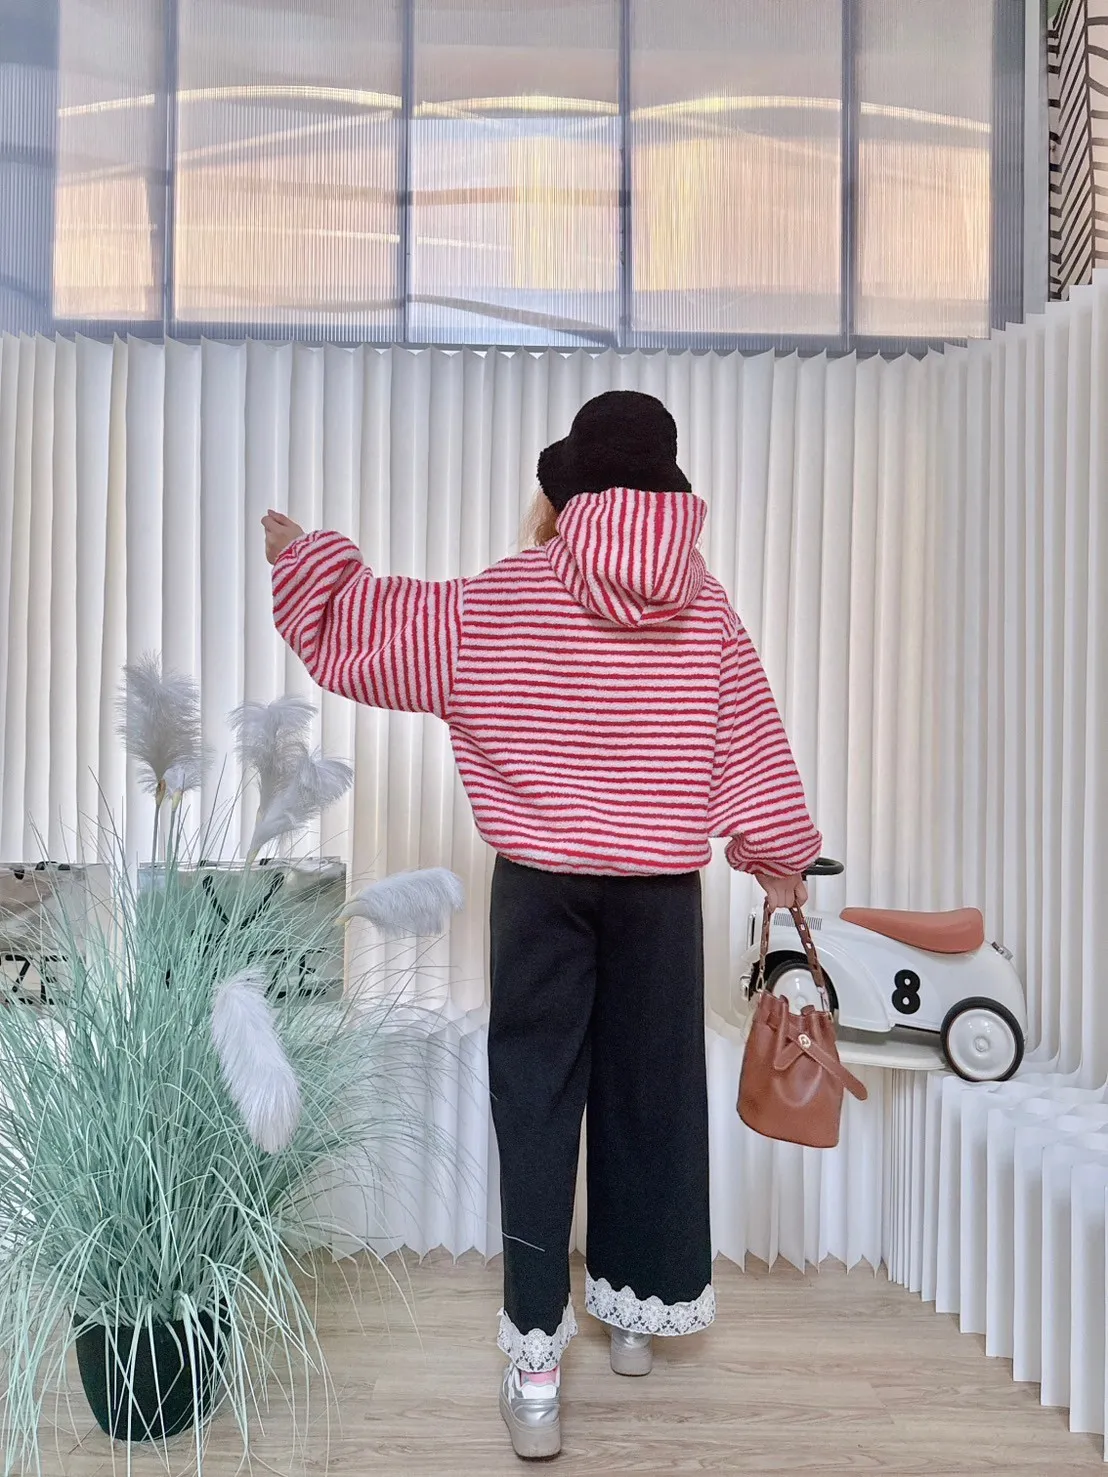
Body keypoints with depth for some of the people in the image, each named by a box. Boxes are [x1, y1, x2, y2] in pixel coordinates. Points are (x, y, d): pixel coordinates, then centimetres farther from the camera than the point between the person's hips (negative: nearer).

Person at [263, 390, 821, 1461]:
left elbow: (355, 627, -2)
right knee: (650, 1088, 16)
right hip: (663, 883, 2)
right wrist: (780, 857, 16)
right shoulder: (703, 606, -3)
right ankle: (638, 1308, 33)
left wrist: (292, 548, 16)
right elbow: (749, 748, 1)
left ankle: (536, 1363, 10)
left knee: (536, 1098, 7)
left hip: (540, 878, -1)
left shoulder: (500, 599, -8)